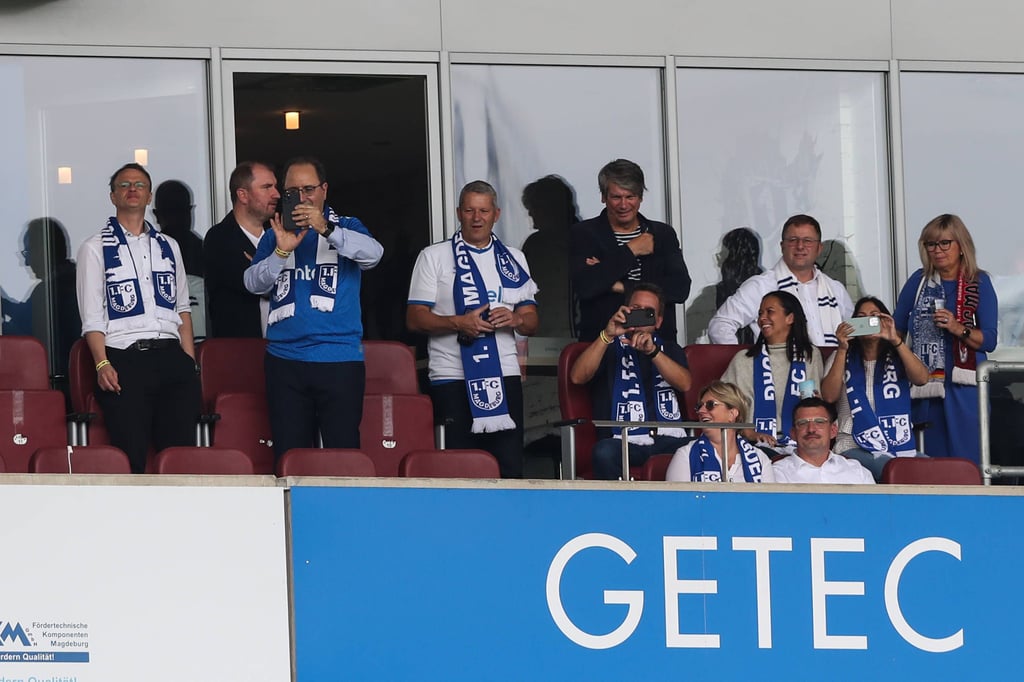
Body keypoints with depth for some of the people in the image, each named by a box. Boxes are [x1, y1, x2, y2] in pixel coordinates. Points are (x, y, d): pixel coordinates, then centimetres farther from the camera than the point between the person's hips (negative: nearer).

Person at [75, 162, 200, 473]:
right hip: (124, 360, -4)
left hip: (171, 357, 4)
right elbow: (92, 317, -1)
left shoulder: (168, 247, 20)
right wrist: (102, 364, -14)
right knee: (132, 458, -9)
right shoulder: (95, 249, 7)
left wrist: (189, 362, 7)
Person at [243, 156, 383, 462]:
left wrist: (326, 229, -26)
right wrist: (281, 251, -16)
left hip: (340, 359, -2)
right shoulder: (275, 235, 14)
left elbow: (373, 253, -13)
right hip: (285, 360, 2)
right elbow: (253, 283, 2)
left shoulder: (346, 228, 9)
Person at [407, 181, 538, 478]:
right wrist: (459, 323, -16)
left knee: (510, 469, -4)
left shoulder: (513, 259, 16)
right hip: (452, 378, -3)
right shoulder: (434, 257, 6)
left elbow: (532, 320, 16)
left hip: (504, 376, 3)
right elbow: (415, 319, -1)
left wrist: (515, 320, -8)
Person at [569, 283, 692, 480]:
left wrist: (652, 351, -13)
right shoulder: (610, 347, 18)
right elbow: (577, 377, -2)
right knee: (604, 452, -38)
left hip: (669, 439, 2)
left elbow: (684, 384, 3)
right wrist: (607, 336, -13)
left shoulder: (668, 348, 25)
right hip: (626, 440, -2)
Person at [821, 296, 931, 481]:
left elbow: (921, 379, -6)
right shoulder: (844, 358, 16)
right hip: (855, 447, -2)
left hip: (900, 446, 2)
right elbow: (829, 396, -2)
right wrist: (842, 349, -7)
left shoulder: (897, 357, 17)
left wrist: (895, 340, -14)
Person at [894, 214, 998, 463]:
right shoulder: (919, 281, 11)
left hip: (965, 387, -2)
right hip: (926, 385, 2)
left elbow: (989, 340, -1)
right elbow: (896, 331, 14)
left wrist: (958, 329, -16)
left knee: (968, 458, -6)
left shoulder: (979, 283, 5)